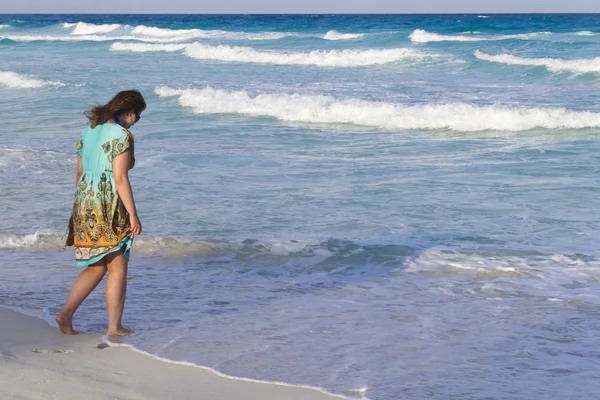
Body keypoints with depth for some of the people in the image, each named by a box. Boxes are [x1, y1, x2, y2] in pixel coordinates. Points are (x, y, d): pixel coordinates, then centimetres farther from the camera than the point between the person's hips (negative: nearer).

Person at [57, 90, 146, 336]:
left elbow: (80, 172, 15)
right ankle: (114, 327, 10)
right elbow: (120, 179, -17)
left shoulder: (89, 131, 11)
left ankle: (66, 313, 4)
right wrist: (133, 214, -13)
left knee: (96, 267, 16)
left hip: (84, 205, 8)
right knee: (118, 268, 5)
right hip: (109, 208, -8)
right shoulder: (121, 136, -13)